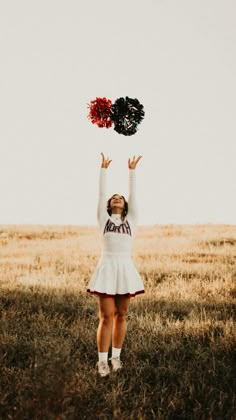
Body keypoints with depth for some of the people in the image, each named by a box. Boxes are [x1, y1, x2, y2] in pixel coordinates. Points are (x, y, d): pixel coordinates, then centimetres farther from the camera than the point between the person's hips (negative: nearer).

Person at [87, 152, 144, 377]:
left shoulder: (131, 220, 15)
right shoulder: (104, 219, 12)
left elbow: (133, 194, 11)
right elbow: (101, 193, 9)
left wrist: (132, 170, 10)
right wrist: (103, 169, 8)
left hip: (125, 268, 2)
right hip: (107, 267, -2)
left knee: (121, 316, 7)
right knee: (106, 317, -4)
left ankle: (116, 356, 18)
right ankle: (102, 360, 2)